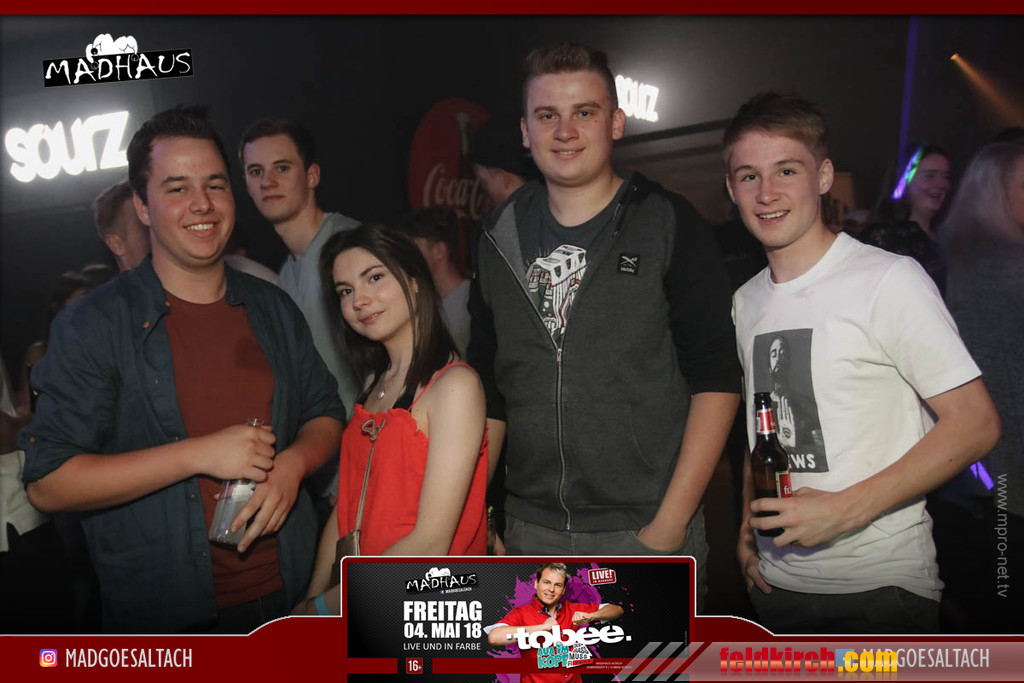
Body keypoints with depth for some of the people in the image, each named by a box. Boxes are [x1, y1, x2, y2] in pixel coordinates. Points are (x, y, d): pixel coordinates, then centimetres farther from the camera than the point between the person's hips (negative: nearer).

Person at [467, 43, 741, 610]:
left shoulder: (668, 226, -4)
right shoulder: (502, 237, 7)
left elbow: (716, 381, -7)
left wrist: (671, 522, -12)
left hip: (646, 530, -3)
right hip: (531, 531, 3)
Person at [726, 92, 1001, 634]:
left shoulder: (889, 279, -13)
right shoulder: (745, 302, 6)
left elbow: (976, 423, -15)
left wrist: (843, 509, -20)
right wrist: (749, 525, 5)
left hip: (881, 584, -5)